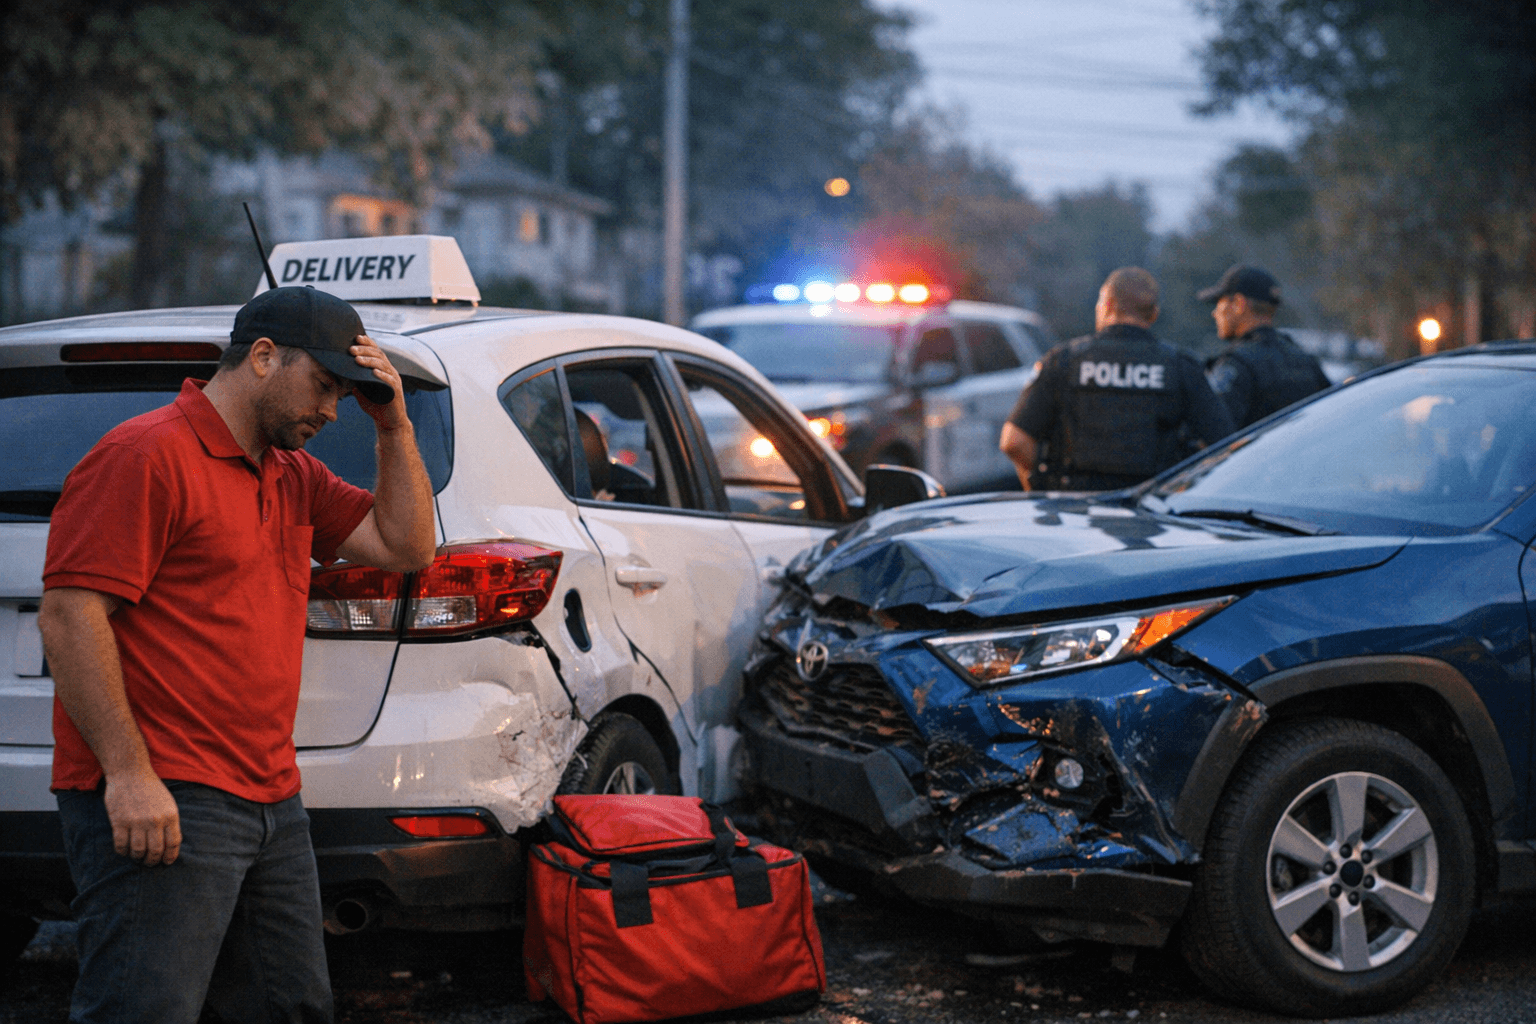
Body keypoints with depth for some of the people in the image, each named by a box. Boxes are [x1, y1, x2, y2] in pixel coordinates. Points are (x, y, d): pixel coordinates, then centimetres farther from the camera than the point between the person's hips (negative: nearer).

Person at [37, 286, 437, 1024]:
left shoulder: (293, 477, 19)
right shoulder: (147, 456, -10)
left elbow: (406, 547, 17)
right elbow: (68, 616, -16)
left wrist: (394, 427, 8)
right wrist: (129, 774, -21)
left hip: (272, 804, 9)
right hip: (161, 804, -9)